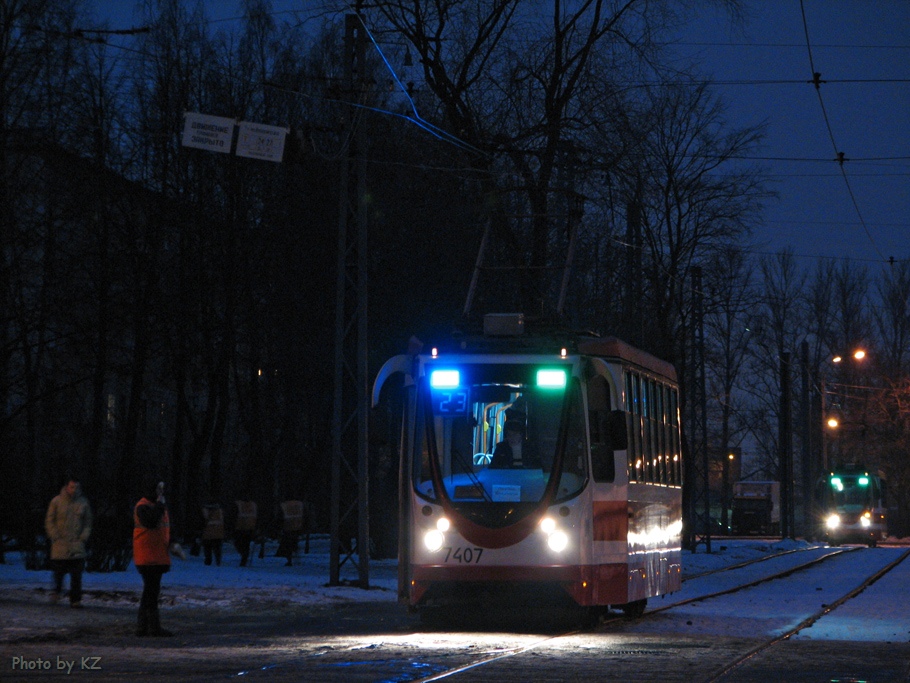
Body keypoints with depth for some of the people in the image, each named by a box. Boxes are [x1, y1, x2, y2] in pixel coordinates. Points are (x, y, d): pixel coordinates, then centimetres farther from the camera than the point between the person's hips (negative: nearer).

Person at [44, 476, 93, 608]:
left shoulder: (83, 502, 7)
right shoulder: (57, 501, 0)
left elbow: (88, 523, 14)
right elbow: (49, 522, 3)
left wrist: (83, 538, 2)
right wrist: (56, 537, -5)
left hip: (77, 544, 1)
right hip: (60, 544, -1)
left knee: (77, 573, -7)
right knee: (59, 571, 2)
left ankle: (75, 599, -3)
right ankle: (57, 590, 30)